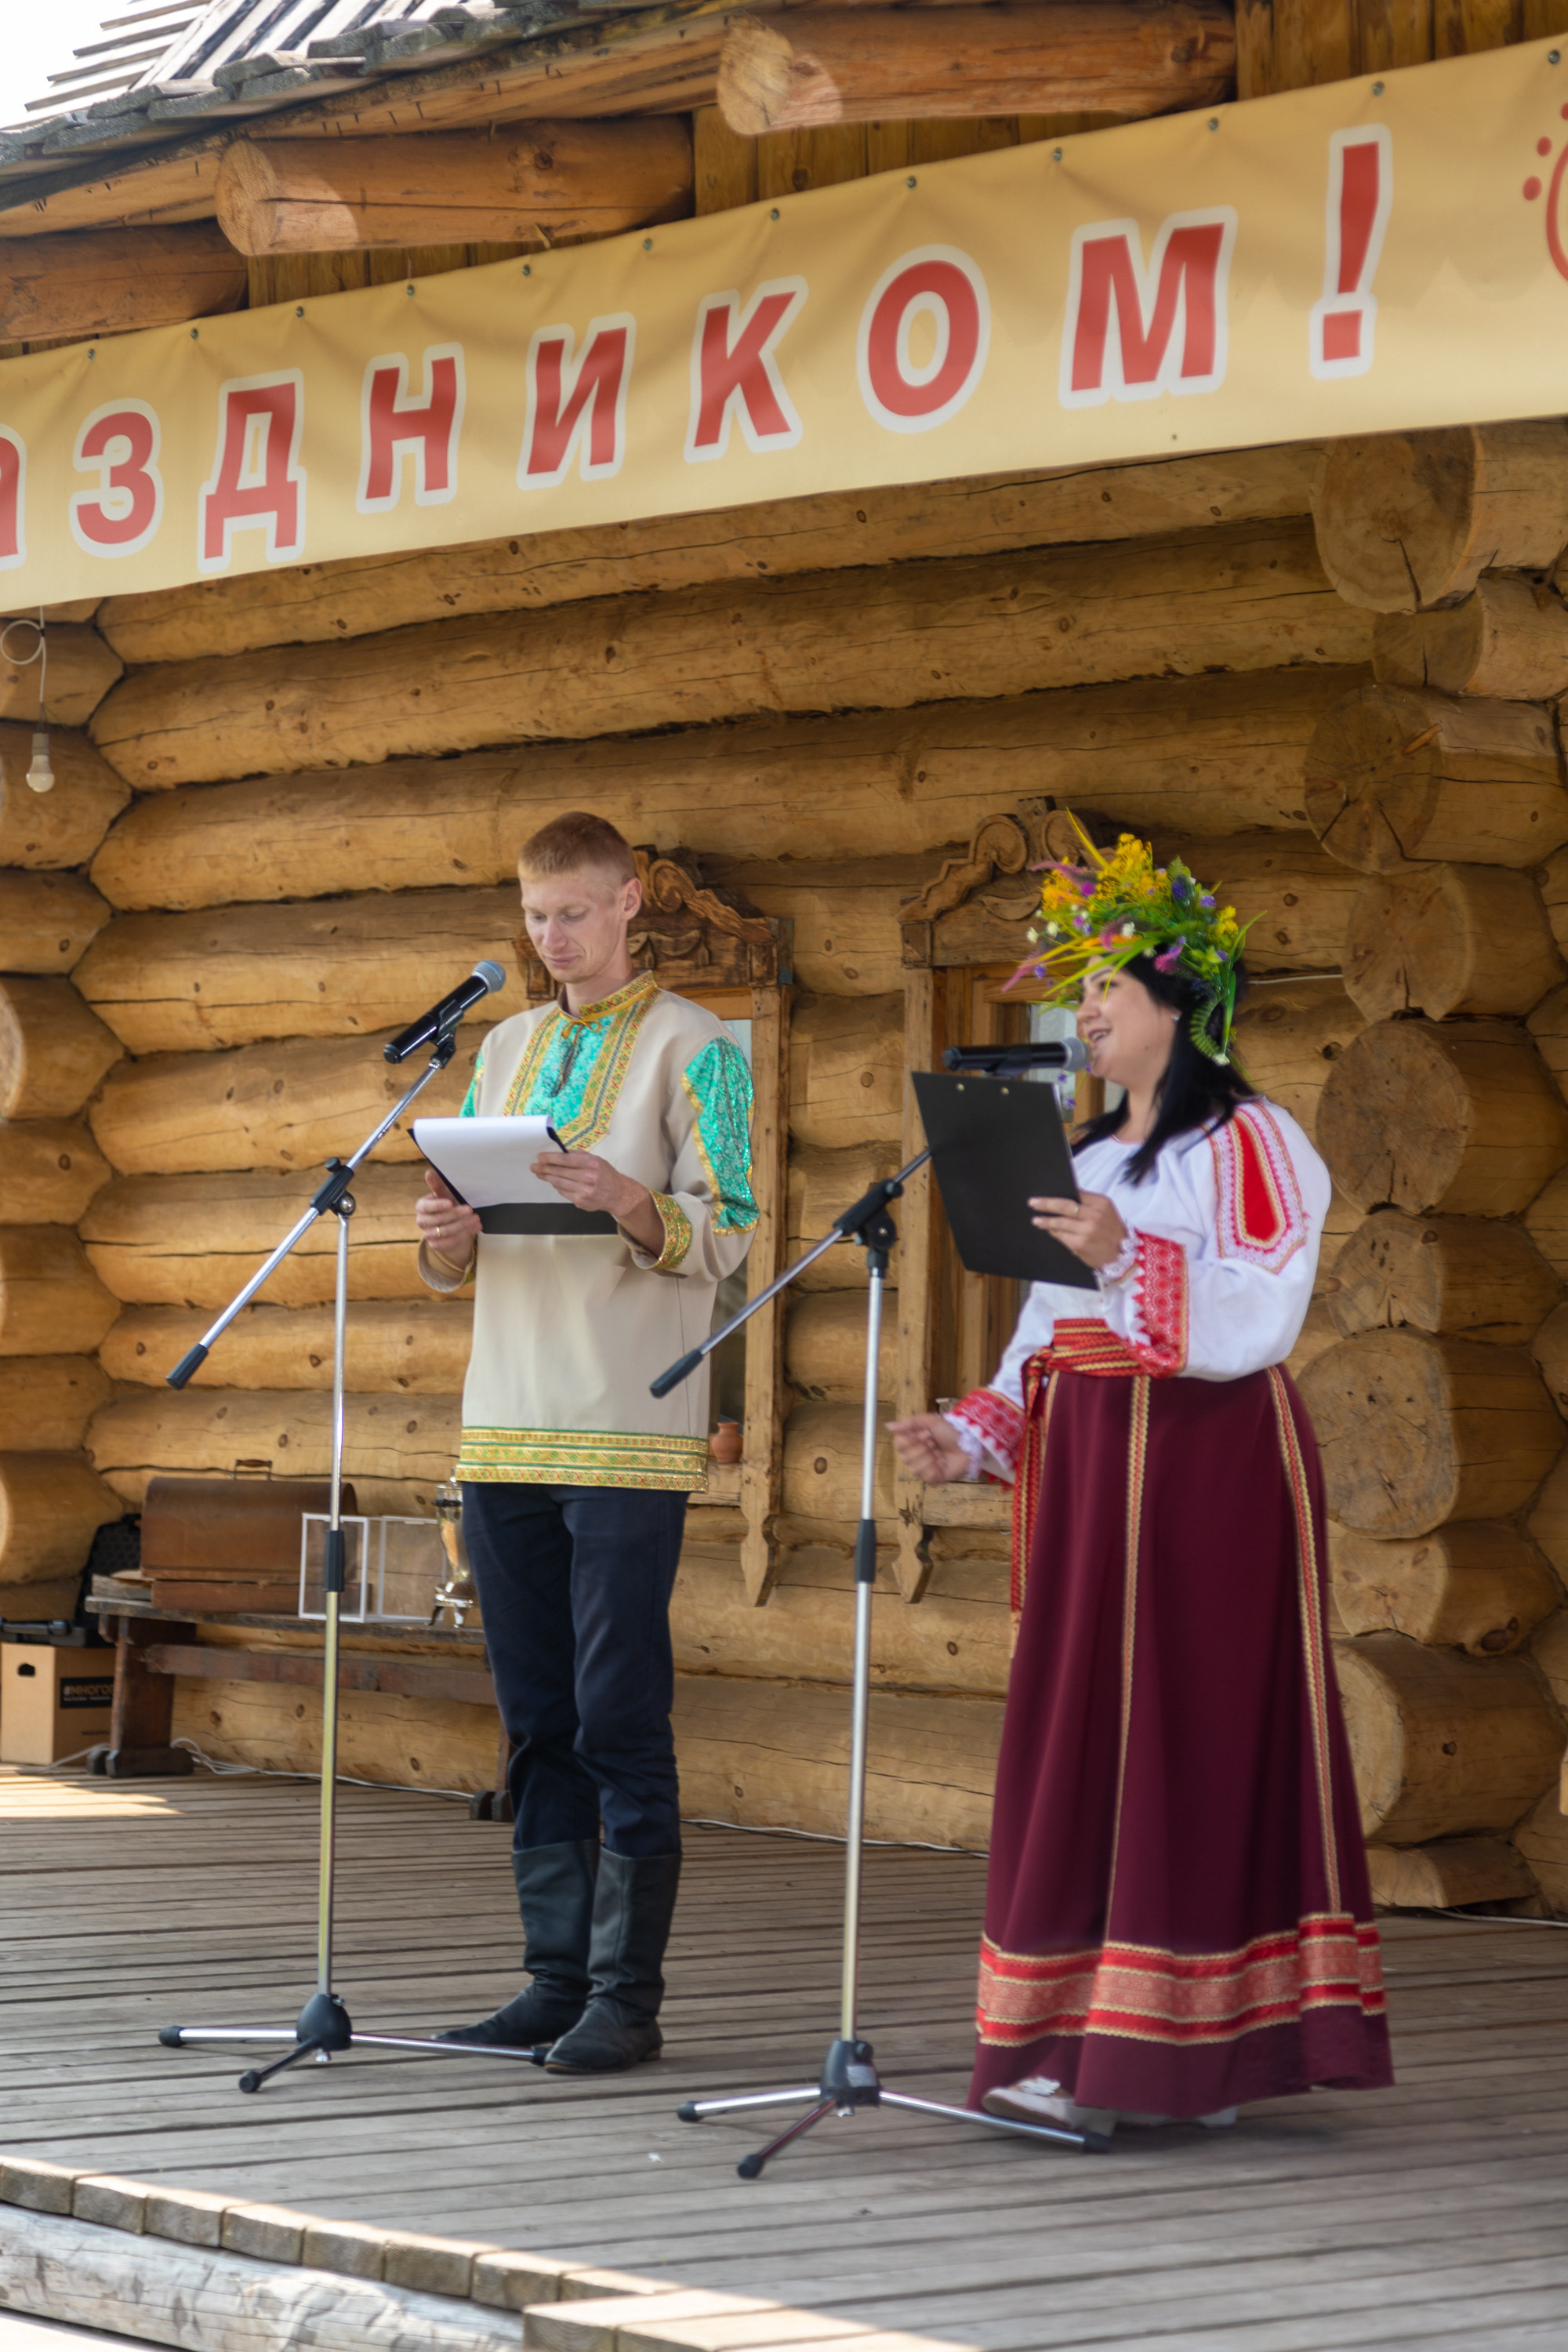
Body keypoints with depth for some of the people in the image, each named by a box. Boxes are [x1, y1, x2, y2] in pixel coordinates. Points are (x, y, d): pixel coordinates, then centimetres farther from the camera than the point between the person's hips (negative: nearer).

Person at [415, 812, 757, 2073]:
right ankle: (558, 1977, 14)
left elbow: (726, 1233, -7)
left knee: (621, 1718, -7)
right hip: (506, 1425, 6)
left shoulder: (693, 1047, 0)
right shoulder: (506, 1049, 18)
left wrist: (632, 1205, -26)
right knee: (537, 1721, 8)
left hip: (629, 1433, -6)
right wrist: (449, 1238, -3)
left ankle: (628, 1993, -4)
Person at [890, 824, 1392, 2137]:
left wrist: (1129, 1259, -29)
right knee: (1078, 1744, 5)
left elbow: (1255, 1321, -18)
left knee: (1182, 1743, -9)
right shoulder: (1091, 1158, 20)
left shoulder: (1249, 1145, -6)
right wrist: (973, 1438, 6)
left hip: (1209, 1468, -8)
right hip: (1089, 1475, 8)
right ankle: (1080, 2050, 8)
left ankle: (1172, 2054, -7)